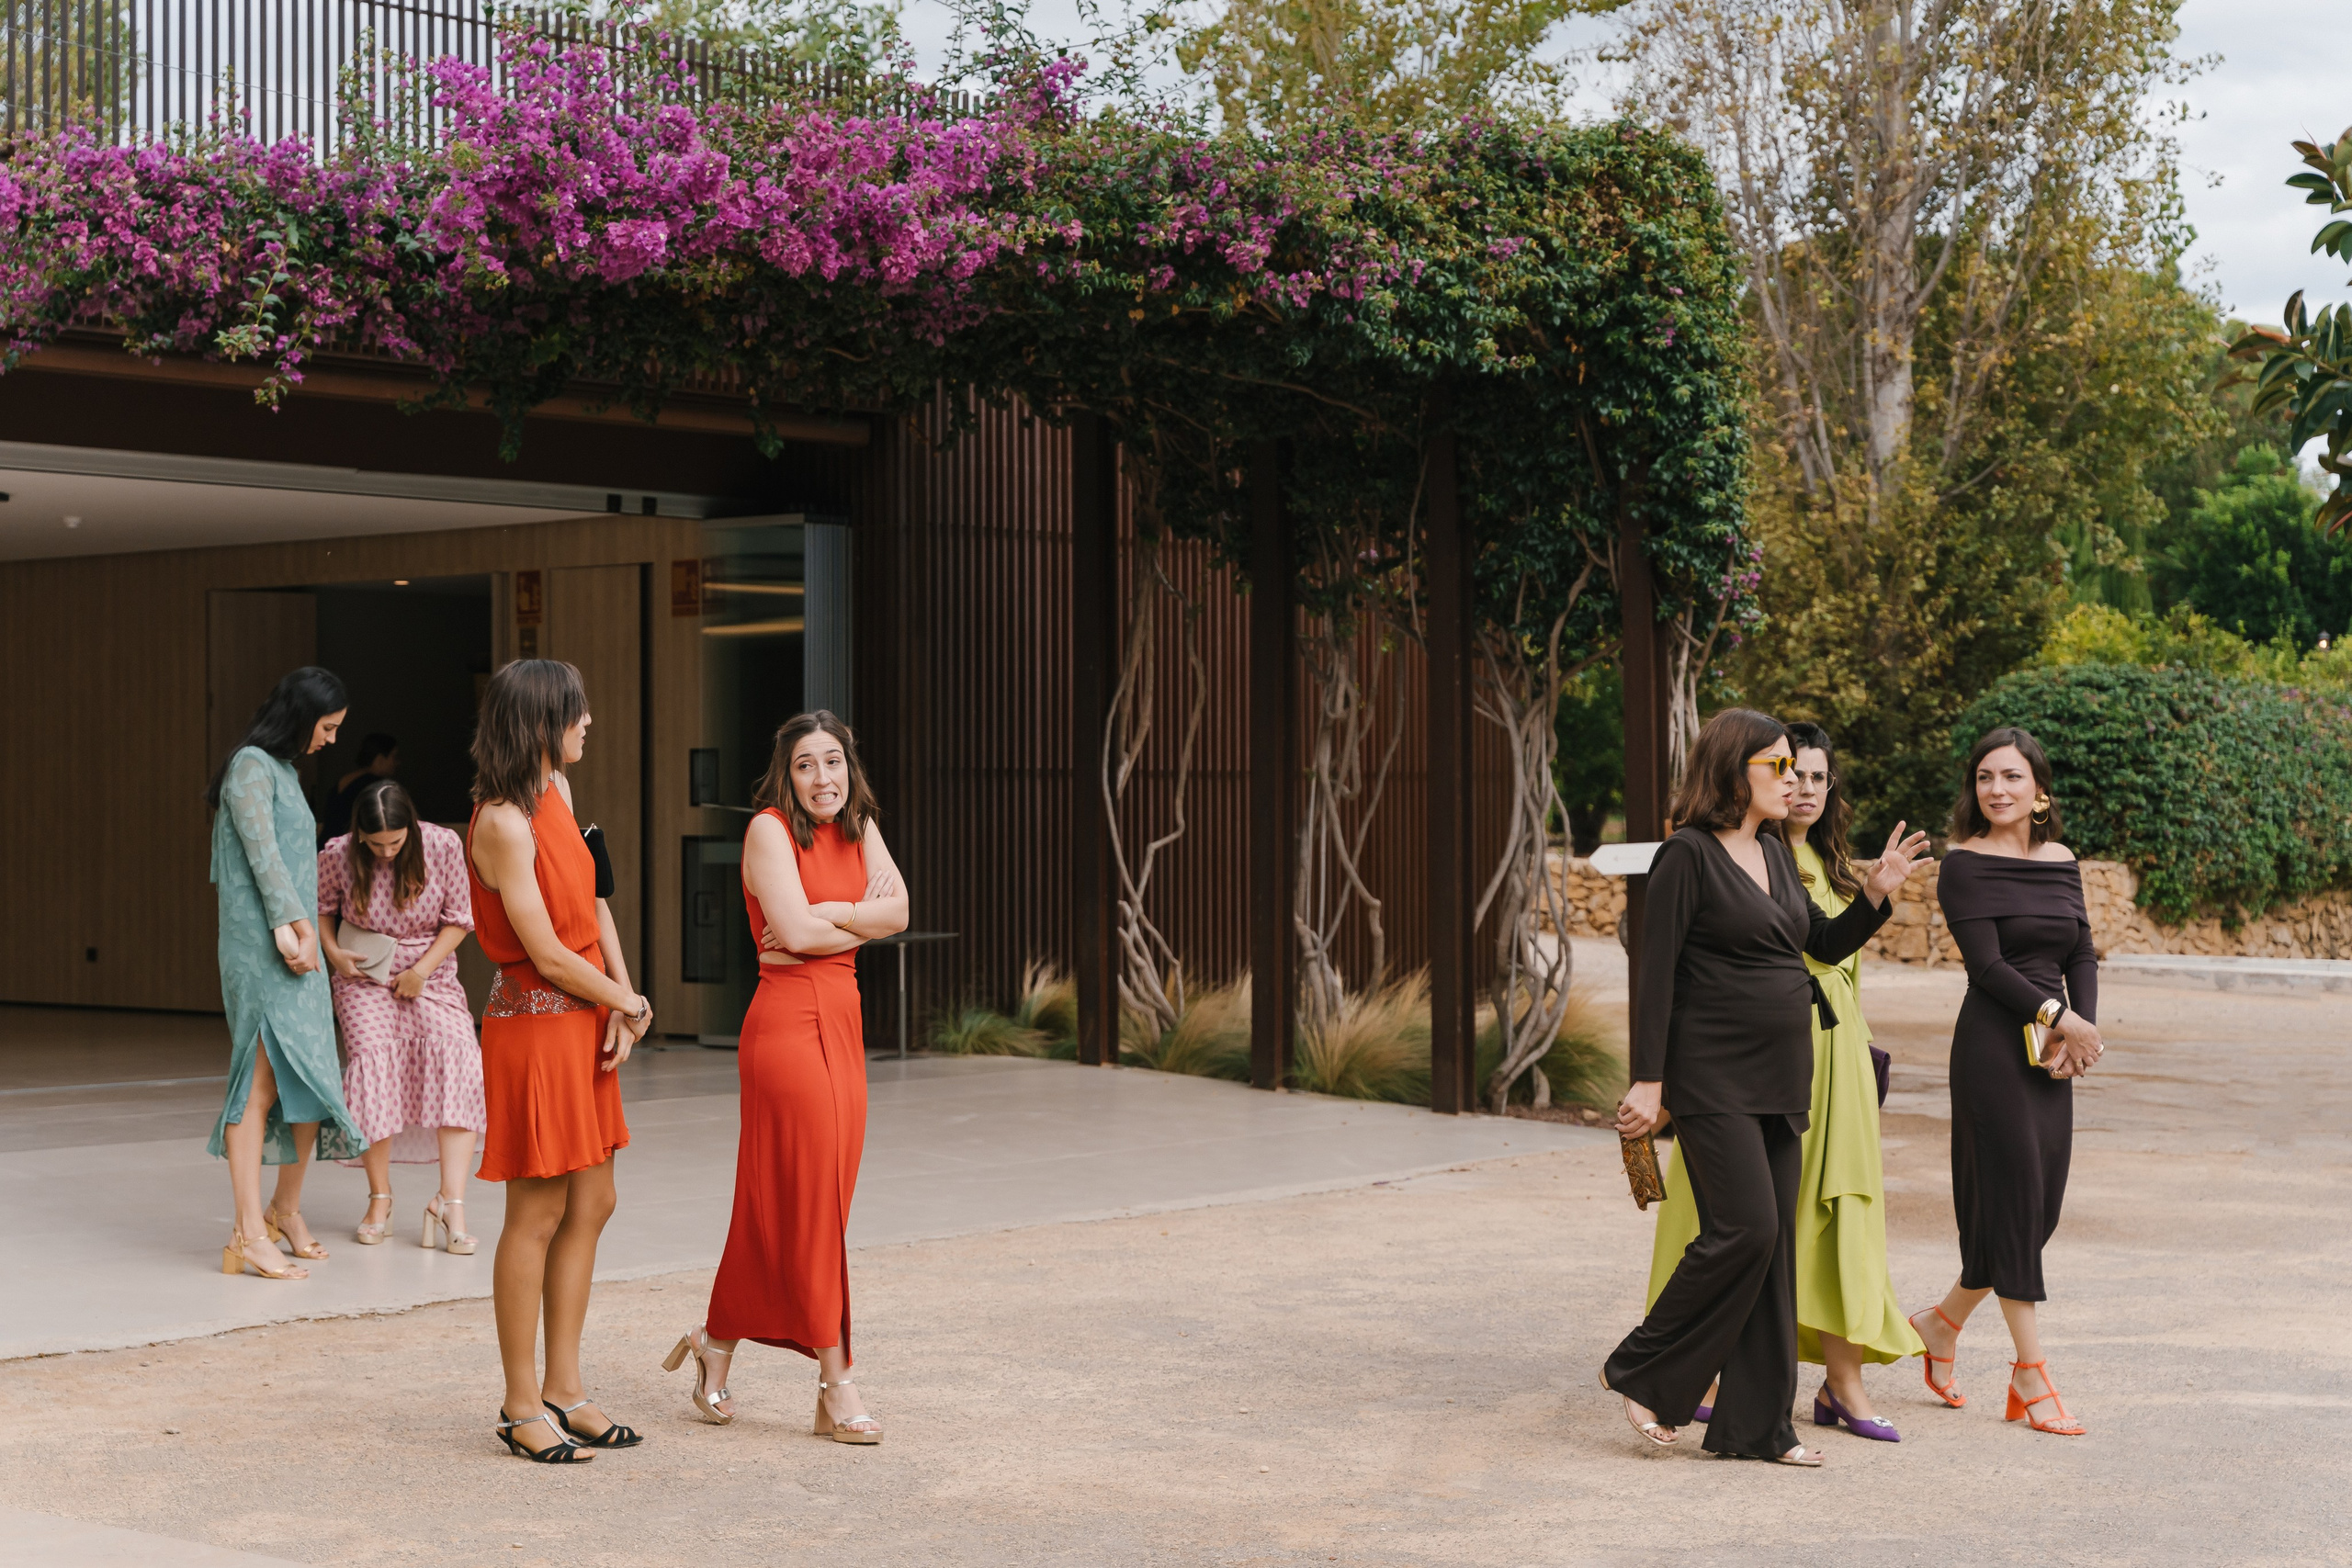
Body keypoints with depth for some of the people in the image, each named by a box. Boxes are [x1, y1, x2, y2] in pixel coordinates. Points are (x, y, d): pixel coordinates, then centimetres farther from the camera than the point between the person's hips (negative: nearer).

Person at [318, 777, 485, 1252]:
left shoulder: (443, 846, -12)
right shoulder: (337, 855, -9)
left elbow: (459, 919, -2)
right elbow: (321, 908, 11)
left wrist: (423, 969, -12)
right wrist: (332, 952, -6)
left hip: (430, 975, 0)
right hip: (364, 976, 0)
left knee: (457, 1055, -25)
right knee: (373, 1057, -25)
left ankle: (451, 1201, -27)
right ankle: (379, 1197, -8)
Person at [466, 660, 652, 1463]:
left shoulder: (557, 791, 9)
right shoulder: (503, 822, -19)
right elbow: (548, 953, -18)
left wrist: (622, 1002, -1)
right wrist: (629, 1003, -4)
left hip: (586, 1023, 9)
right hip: (536, 1025, -9)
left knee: (589, 1206, 12)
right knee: (538, 1215, -2)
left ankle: (564, 1389, 20)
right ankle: (522, 1406, 8)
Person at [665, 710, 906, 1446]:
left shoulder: (857, 828, 14)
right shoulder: (770, 829, -7)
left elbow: (897, 910, 1)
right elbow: (796, 930, -16)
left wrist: (827, 913, -12)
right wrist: (861, 923, -1)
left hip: (841, 1020, 7)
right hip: (788, 1018, -7)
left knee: (776, 1205, 10)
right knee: (809, 1200, -6)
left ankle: (716, 1345, 24)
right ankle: (835, 1387, -2)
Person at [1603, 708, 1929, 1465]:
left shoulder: (1776, 856, 15)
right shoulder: (1689, 855, -10)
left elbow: (1826, 943, 24)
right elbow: (1656, 973, -13)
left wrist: (1876, 893, 6)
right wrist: (1648, 1080, -17)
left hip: (1781, 1081, 8)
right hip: (1714, 1079, -8)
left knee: (1775, 1244, 6)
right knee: (1743, 1229, -15)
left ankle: (1754, 1424, 11)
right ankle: (1641, 1371, 2)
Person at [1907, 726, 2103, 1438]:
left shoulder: (2062, 861, 13)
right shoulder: (1965, 864, -5)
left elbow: (2082, 956, 11)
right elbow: (1986, 962, -13)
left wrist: (2080, 1027, -6)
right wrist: (2060, 1017, -18)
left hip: (2052, 1052, 6)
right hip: (1993, 1045, -6)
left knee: (2041, 1205, 7)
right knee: (2012, 1198, -5)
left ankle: (1942, 1320, 27)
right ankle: (2031, 1374, 1)